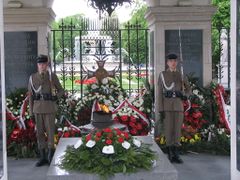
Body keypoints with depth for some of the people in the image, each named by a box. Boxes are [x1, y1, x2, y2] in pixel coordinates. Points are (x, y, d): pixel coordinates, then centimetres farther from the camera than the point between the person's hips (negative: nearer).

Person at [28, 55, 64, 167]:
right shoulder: (32, 77, 4)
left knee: (50, 131, -2)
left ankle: (50, 156, 12)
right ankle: (43, 157, 14)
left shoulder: (52, 76, -2)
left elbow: (61, 91, 6)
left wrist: (55, 97, -15)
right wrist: (31, 112, 4)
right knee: (40, 132, 5)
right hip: (38, 108, 3)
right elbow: (31, 95, 7)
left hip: (50, 108, -2)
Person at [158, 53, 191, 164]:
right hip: (167, 105, -3)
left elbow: (188, 89, 18)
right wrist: (161, 110, -12)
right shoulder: (162, 75, 0)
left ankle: (175, 155, 8)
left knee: (177, 129, 1)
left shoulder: (181, 75, 10)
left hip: (178, 105, 3)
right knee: (168, 129, -3)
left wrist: (184, 95, -7)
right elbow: (160, 93, -6)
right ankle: (170, 154, 6)